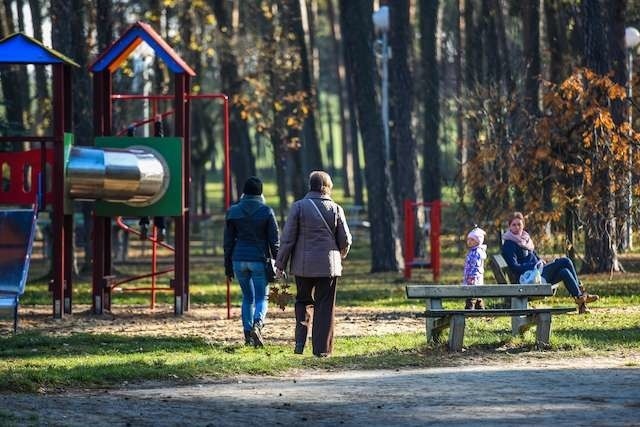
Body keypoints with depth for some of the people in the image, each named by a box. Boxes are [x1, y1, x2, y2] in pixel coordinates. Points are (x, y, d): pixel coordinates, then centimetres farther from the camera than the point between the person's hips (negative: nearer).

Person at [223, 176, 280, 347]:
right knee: (262, 298, 3)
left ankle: (248, 334, 13)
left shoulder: (233, 211, 2)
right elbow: (274, 240, -4)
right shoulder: (266, 212, -6)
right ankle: (257, 325, -24)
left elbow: (228, 241, 5)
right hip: (260, 259, -3)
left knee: (248, 297, 17)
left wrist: (228, 266, 12)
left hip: (239, 259, 3)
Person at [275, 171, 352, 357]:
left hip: (303, 265, 0)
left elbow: (288, 238, -5)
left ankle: (300, 343, 3)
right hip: (328, 265, 0)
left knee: (303, 302, 17)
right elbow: (345, 239, 4)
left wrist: (280, 263, 3)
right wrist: (341, 254, 26)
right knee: (324, 307, 5)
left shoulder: (299, 207, -4)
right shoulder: (335, 209, -1)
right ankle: (322, 348, 2)